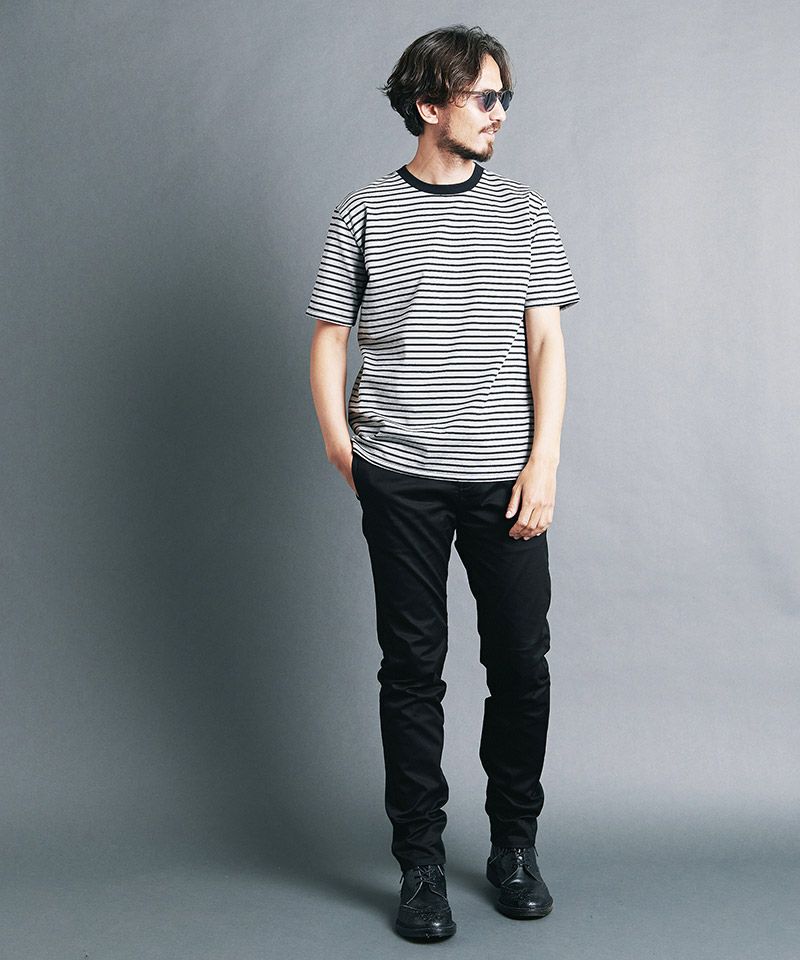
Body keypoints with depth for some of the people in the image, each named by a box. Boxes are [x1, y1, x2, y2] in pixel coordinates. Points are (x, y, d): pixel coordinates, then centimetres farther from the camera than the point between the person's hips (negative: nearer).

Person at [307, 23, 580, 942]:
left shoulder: (524, 212, 8)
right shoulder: (363, 214, 4)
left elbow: (547, 342, 4)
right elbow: (327, 339, 6)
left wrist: (544, 460, -5)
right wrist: (342, 451, 0)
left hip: (506, 476, 2)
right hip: (401, 478, -1)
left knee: (522, 665, 4)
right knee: (412, 667, 4)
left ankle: (514, 846, 23)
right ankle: (421, 864, 15)